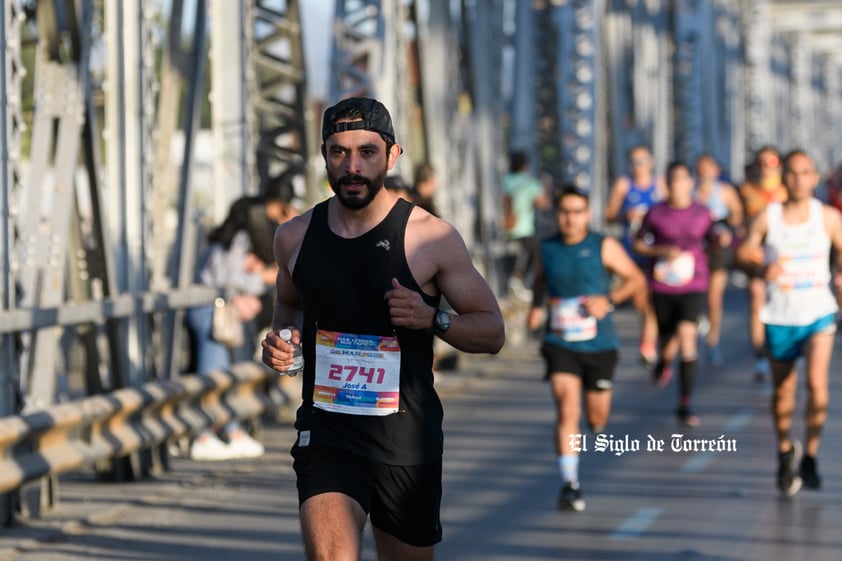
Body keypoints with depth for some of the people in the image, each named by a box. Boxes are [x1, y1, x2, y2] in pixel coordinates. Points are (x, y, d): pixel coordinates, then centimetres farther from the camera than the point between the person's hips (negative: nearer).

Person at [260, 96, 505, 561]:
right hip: (324, 431, 1)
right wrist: (282, 337, 3)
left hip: (406, 436, -1)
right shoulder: (294, 237, 4)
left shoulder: (431, 238, -7)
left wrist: (431, 318, -19)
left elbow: (492, 332, 0)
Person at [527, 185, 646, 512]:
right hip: (560, 346, 0)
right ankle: (570, 484, -16)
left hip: (599, 345, 0)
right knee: (567, 411, -17)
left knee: (597, 416, 9)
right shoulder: (547, 249, 3)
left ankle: (598, 425, 49)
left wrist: (609, 300, -16)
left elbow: (636, 279, -1)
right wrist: (536, 307, 7)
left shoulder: (604, 246, -4)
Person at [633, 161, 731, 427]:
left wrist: (722, 238, -6)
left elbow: (710, 238, 16)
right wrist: (662, 251, -13)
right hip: (662, 286, 0)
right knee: (668, 339, 9)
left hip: (693, 286, 0)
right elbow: (638, 244, 3)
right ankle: (663, 361, 51)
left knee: (687, 336, -15)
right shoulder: (656, 213, -3)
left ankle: (685, 405, -9)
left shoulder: (702, 213, 2)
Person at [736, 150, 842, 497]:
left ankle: (810, 456, -3)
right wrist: (761, 267, -25)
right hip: (779, 316, 1)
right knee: (783, 391, 12)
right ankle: (785, 451, 38)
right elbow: (744, 250, -4)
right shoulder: (768, 217, -4)